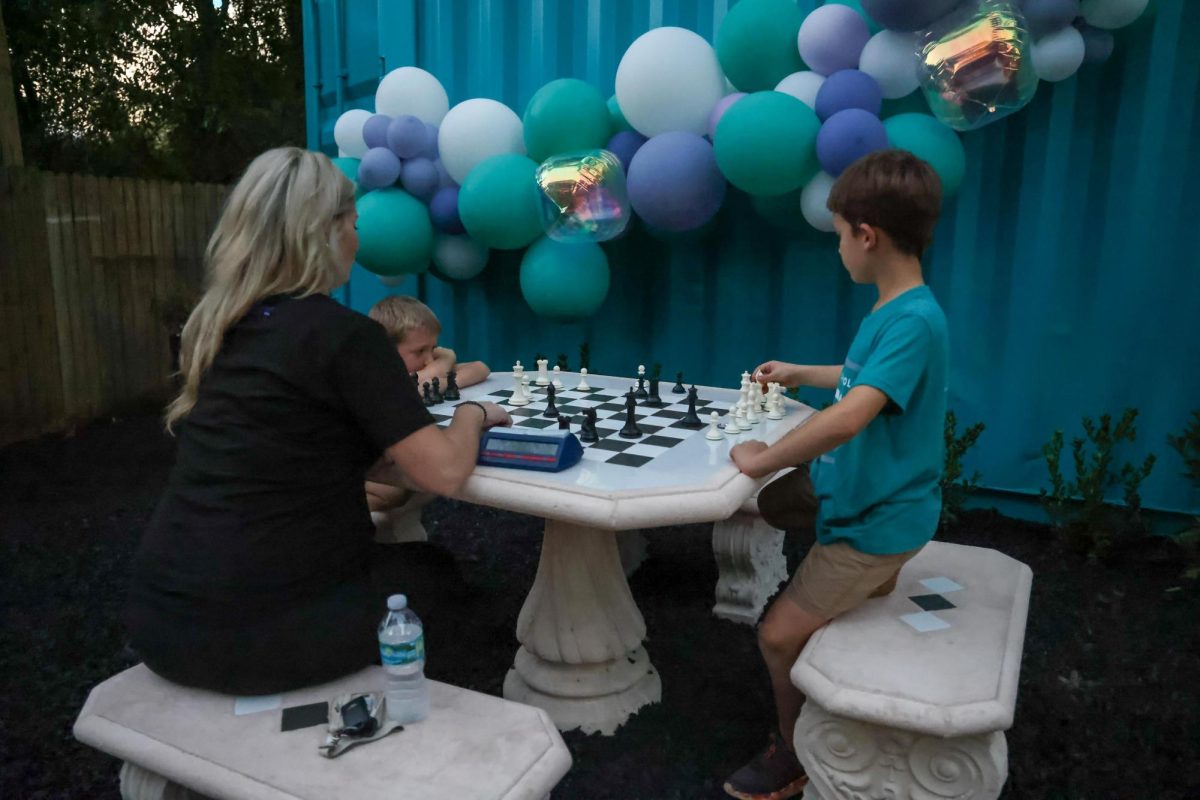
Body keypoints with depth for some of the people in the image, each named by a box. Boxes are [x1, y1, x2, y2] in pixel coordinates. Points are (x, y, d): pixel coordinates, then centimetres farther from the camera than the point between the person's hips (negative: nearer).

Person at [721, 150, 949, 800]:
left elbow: (847, 419, -39)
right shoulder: (892, 310, 3)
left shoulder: (912, 321, -27)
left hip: (878, 517, -9)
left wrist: (763, 458, -27)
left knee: (779, 636, -6)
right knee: (763, 500, 24)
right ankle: (873, 579, 28)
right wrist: (800, 374, 25)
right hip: (855, 488, 9)